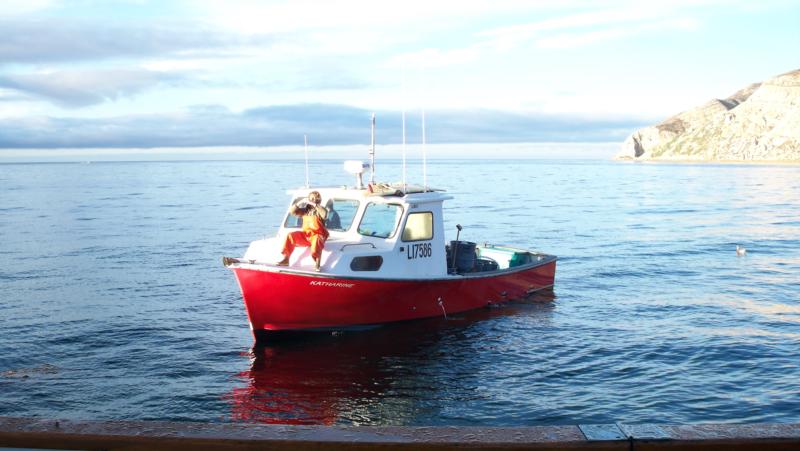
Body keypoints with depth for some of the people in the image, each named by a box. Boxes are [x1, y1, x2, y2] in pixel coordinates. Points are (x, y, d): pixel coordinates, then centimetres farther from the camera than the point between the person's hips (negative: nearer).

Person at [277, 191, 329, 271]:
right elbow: (292, 211, 8)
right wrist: (300, 202, -1)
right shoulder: (306, 210, 15)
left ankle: (317, 264, -46)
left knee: (316, 240, -40)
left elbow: (324, 214, -23)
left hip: (317, 235, -5)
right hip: (305, 235, 5)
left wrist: (315, 205, -21)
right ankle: (286, 259, -9)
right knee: (290, 236, -13)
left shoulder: (320, 210, 2)